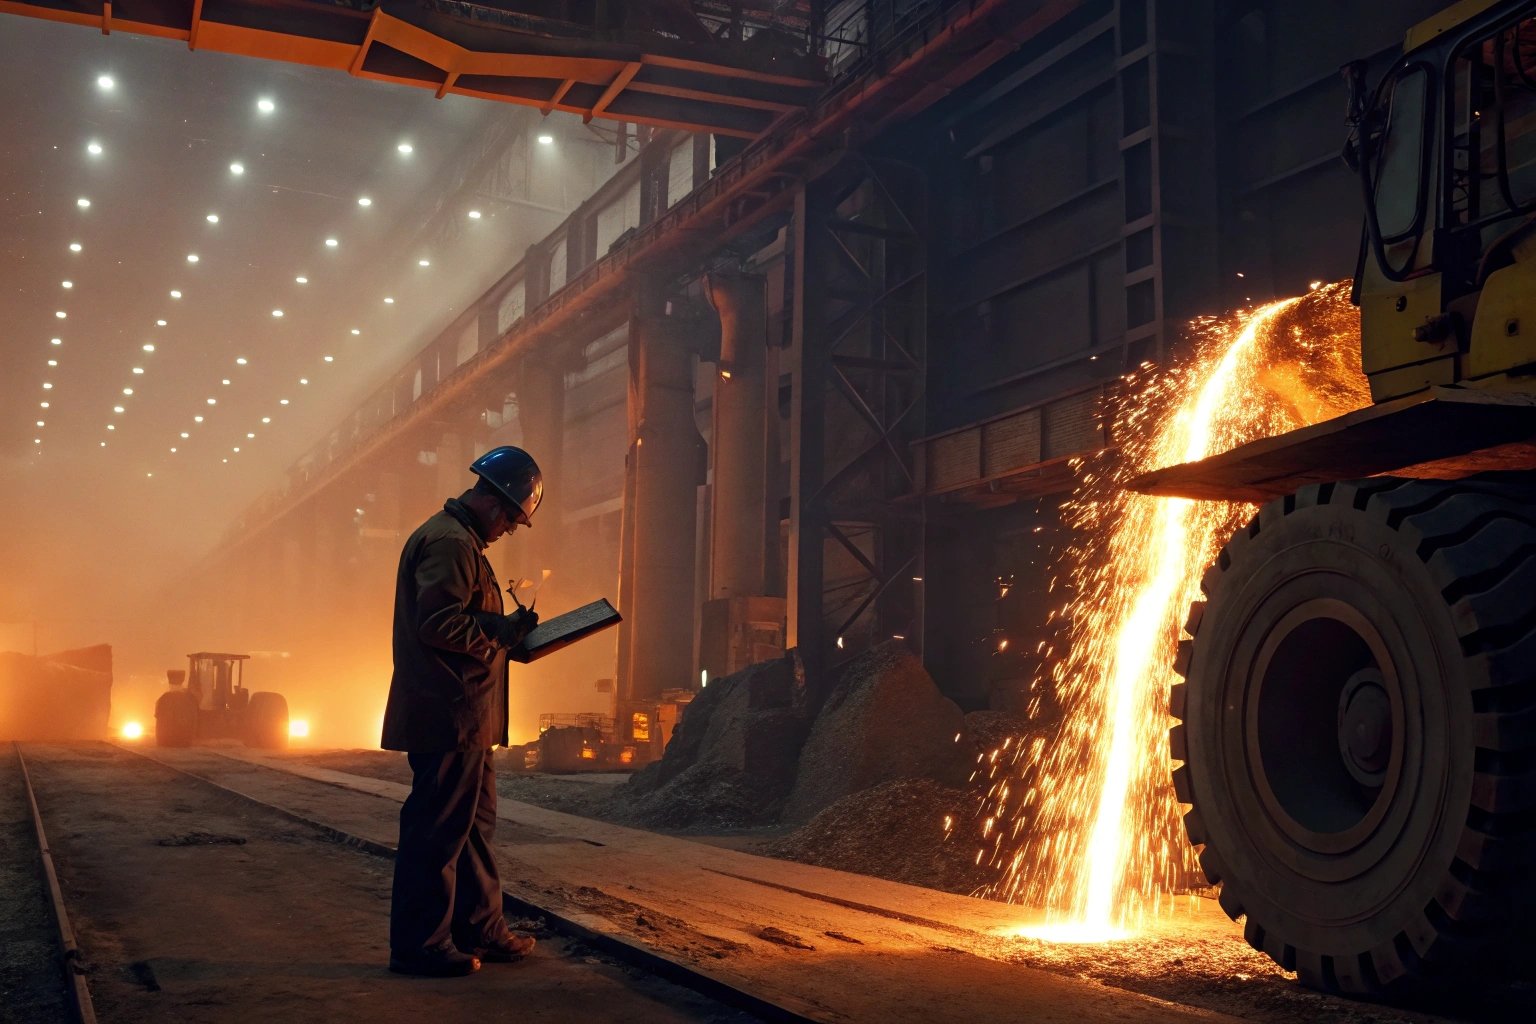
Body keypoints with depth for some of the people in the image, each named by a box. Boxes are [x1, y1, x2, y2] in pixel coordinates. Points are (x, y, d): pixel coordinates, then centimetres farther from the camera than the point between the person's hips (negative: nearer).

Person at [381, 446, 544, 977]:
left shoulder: (458, 540, 21)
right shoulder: (450, 542, -14)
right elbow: (438, 624, -23)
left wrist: (506, 629, 9)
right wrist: (502, 632, -13)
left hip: (462, 718, 11)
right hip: (449, 715, -11)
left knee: (475, 822, 17)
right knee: (438, 828, -4)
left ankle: (479, 927, 26)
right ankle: (421, 944, 4)